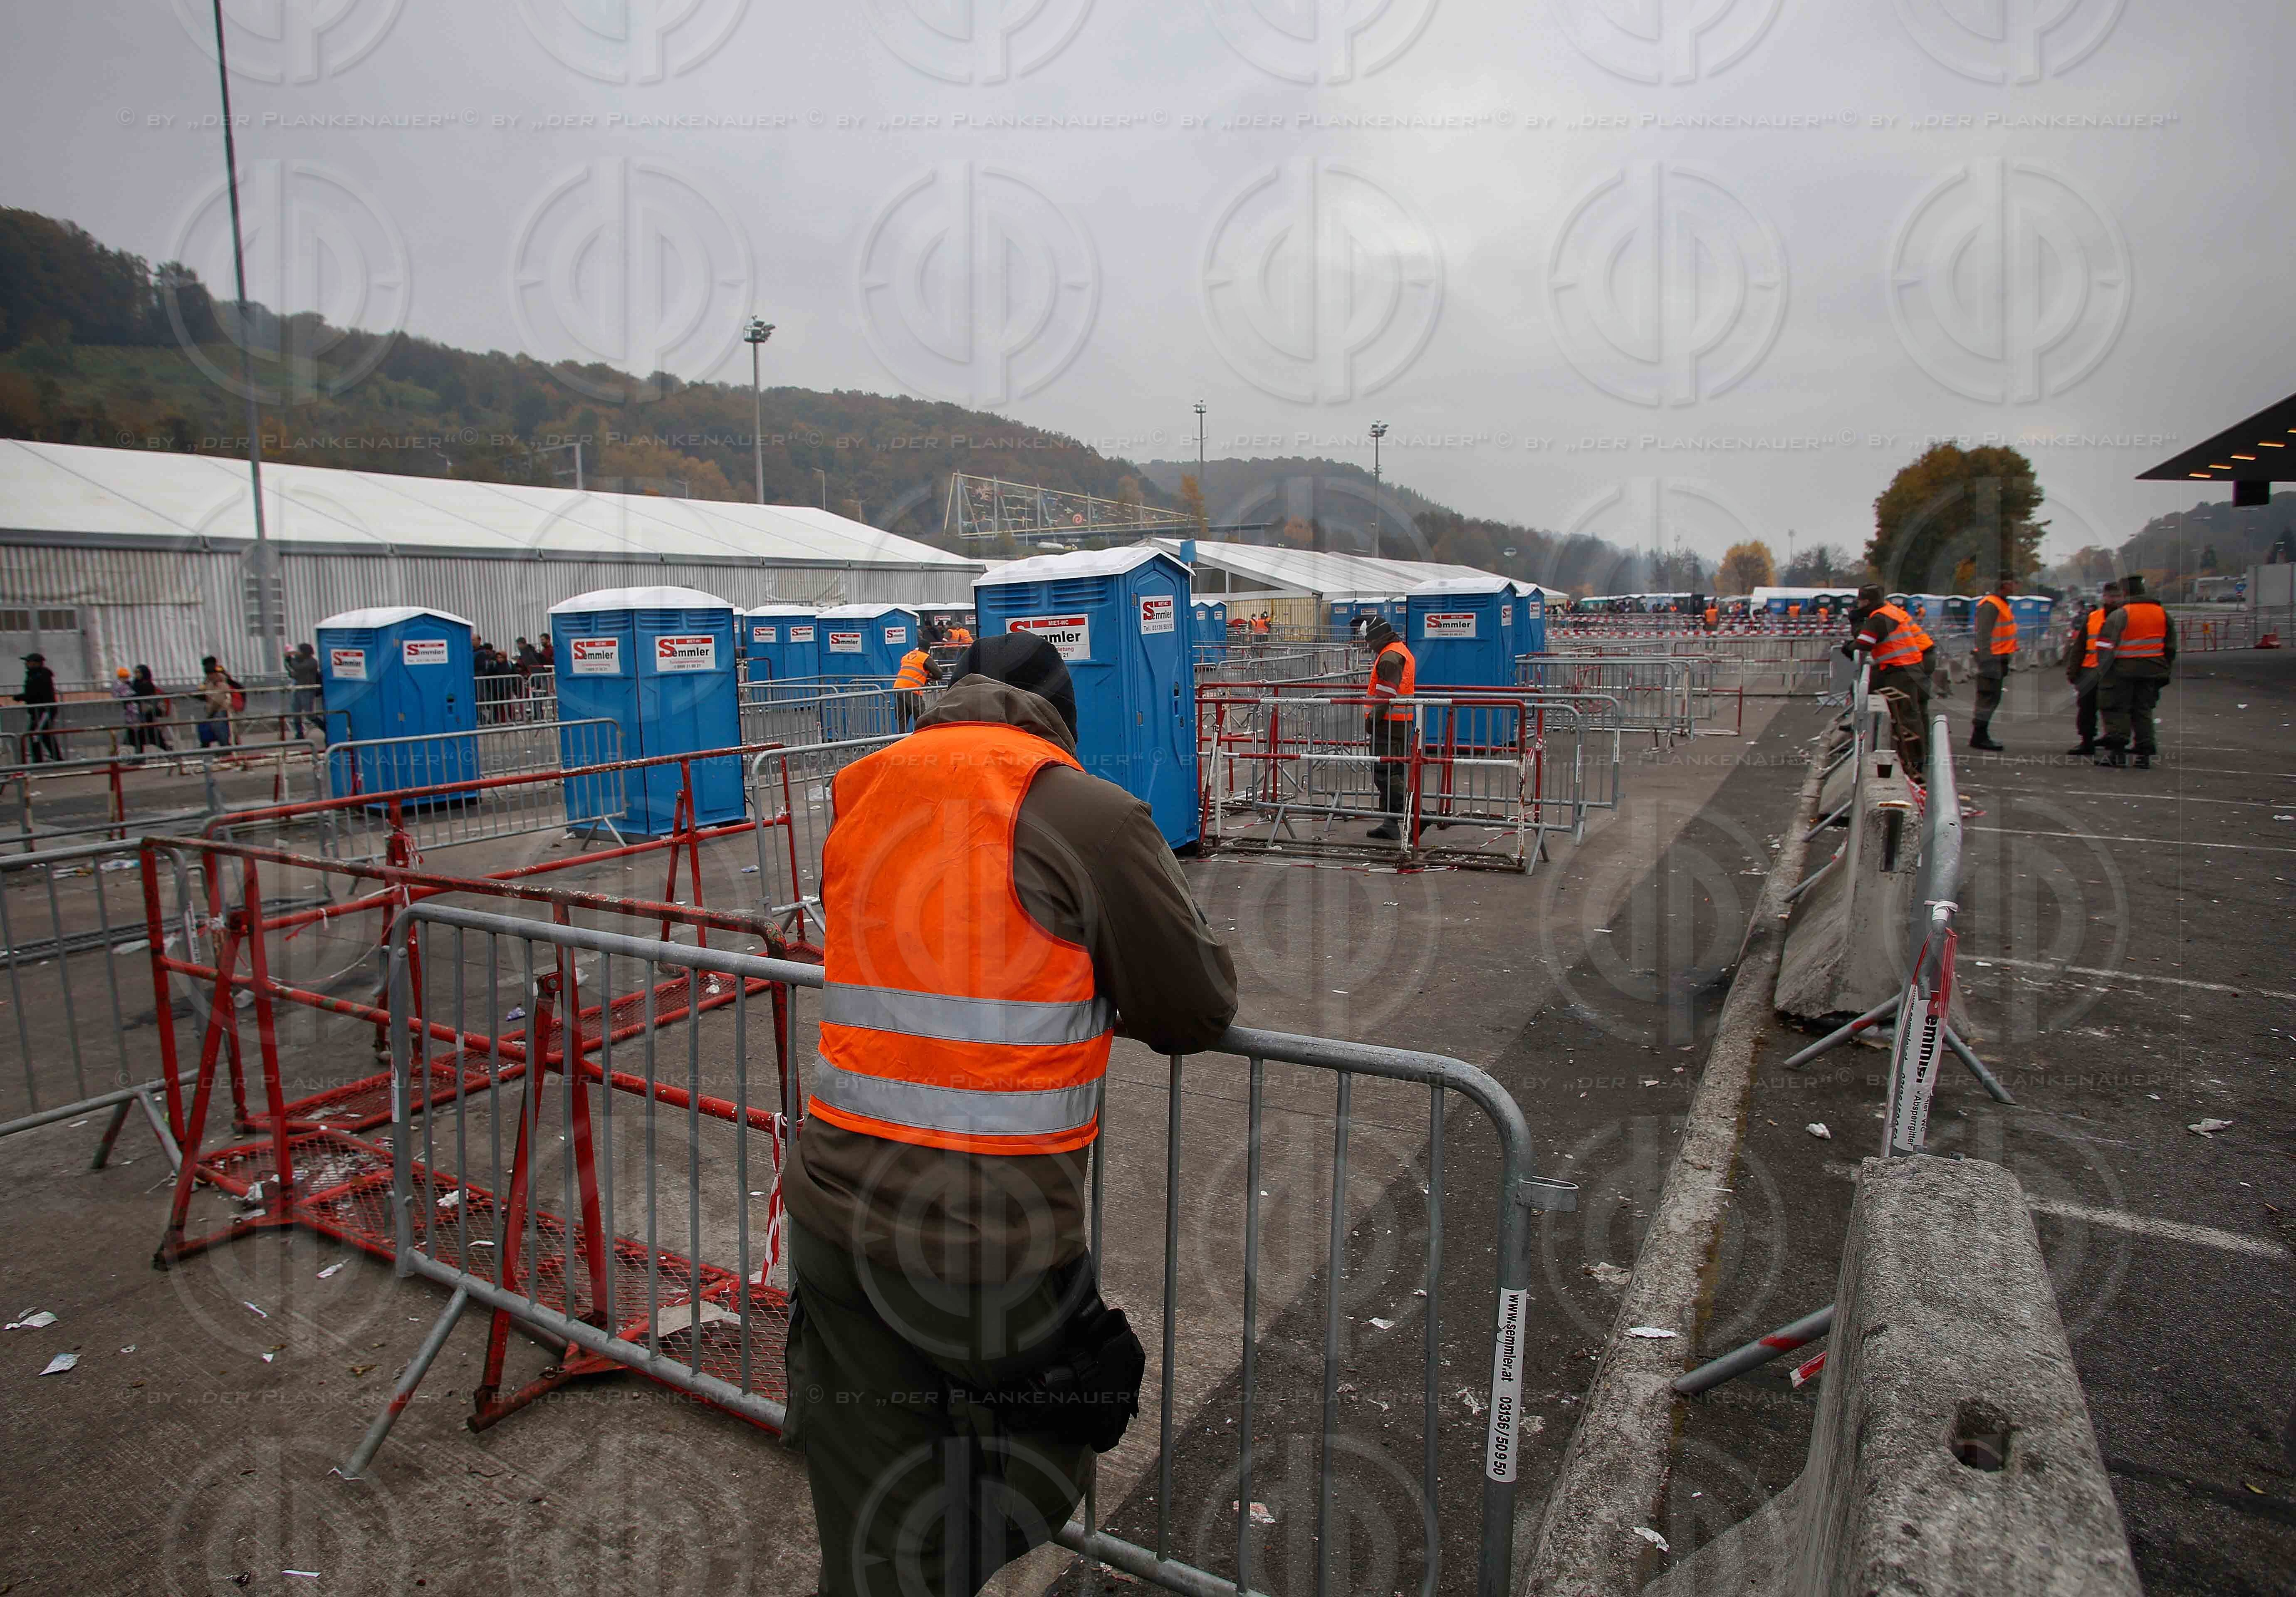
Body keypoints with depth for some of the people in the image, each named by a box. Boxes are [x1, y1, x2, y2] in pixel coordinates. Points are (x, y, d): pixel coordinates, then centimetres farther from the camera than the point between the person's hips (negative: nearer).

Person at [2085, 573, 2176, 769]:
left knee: (2116, 709, 1)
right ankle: (2144, 754, 10)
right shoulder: (2162, 612, 9)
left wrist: (2102, 672, -5)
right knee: (2143, 710, 12)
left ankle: (2117, 750, -7)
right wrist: (2164, 671, 24)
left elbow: (2106, 647, -13)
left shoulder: (2120, 615, -11)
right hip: (2152, 670, 6)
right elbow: (2171, 646, 17)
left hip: (2124, 669, -6)